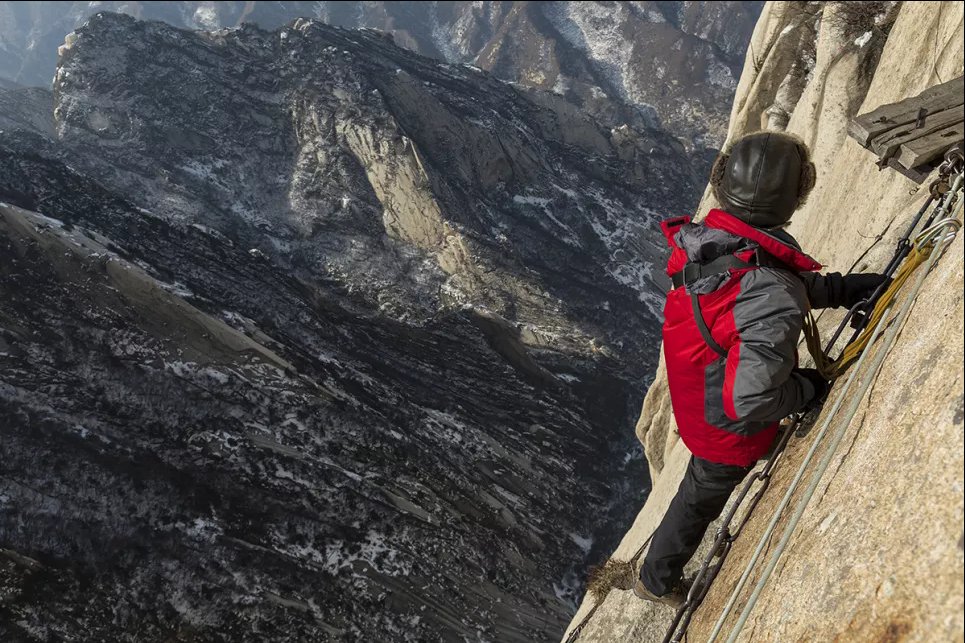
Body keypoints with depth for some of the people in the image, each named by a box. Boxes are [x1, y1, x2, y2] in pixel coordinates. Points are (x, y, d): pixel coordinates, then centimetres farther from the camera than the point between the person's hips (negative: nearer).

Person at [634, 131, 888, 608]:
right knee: (700, 498, 23)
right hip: (729, 432, -5)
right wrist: (807, 388, -22)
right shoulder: (775, 303, -42)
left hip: (693, 403, 5)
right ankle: (657, 581, 50)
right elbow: (747, 402, -40)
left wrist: (844, 288, -3)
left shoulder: (702, 243, -16)